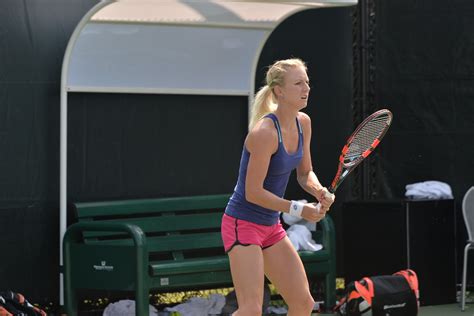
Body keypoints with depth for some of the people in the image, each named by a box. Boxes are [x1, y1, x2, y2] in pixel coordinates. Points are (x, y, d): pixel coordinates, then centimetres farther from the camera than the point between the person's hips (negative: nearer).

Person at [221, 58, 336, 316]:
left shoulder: (303, 123, 2)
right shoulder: (265, 132, -24)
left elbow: (305, 173, 13)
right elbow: (253, 192, -22)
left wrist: (320, 191, -9)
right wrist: (298, 209, -19)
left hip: (270, 226, 9)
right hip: (243, 224, -9)